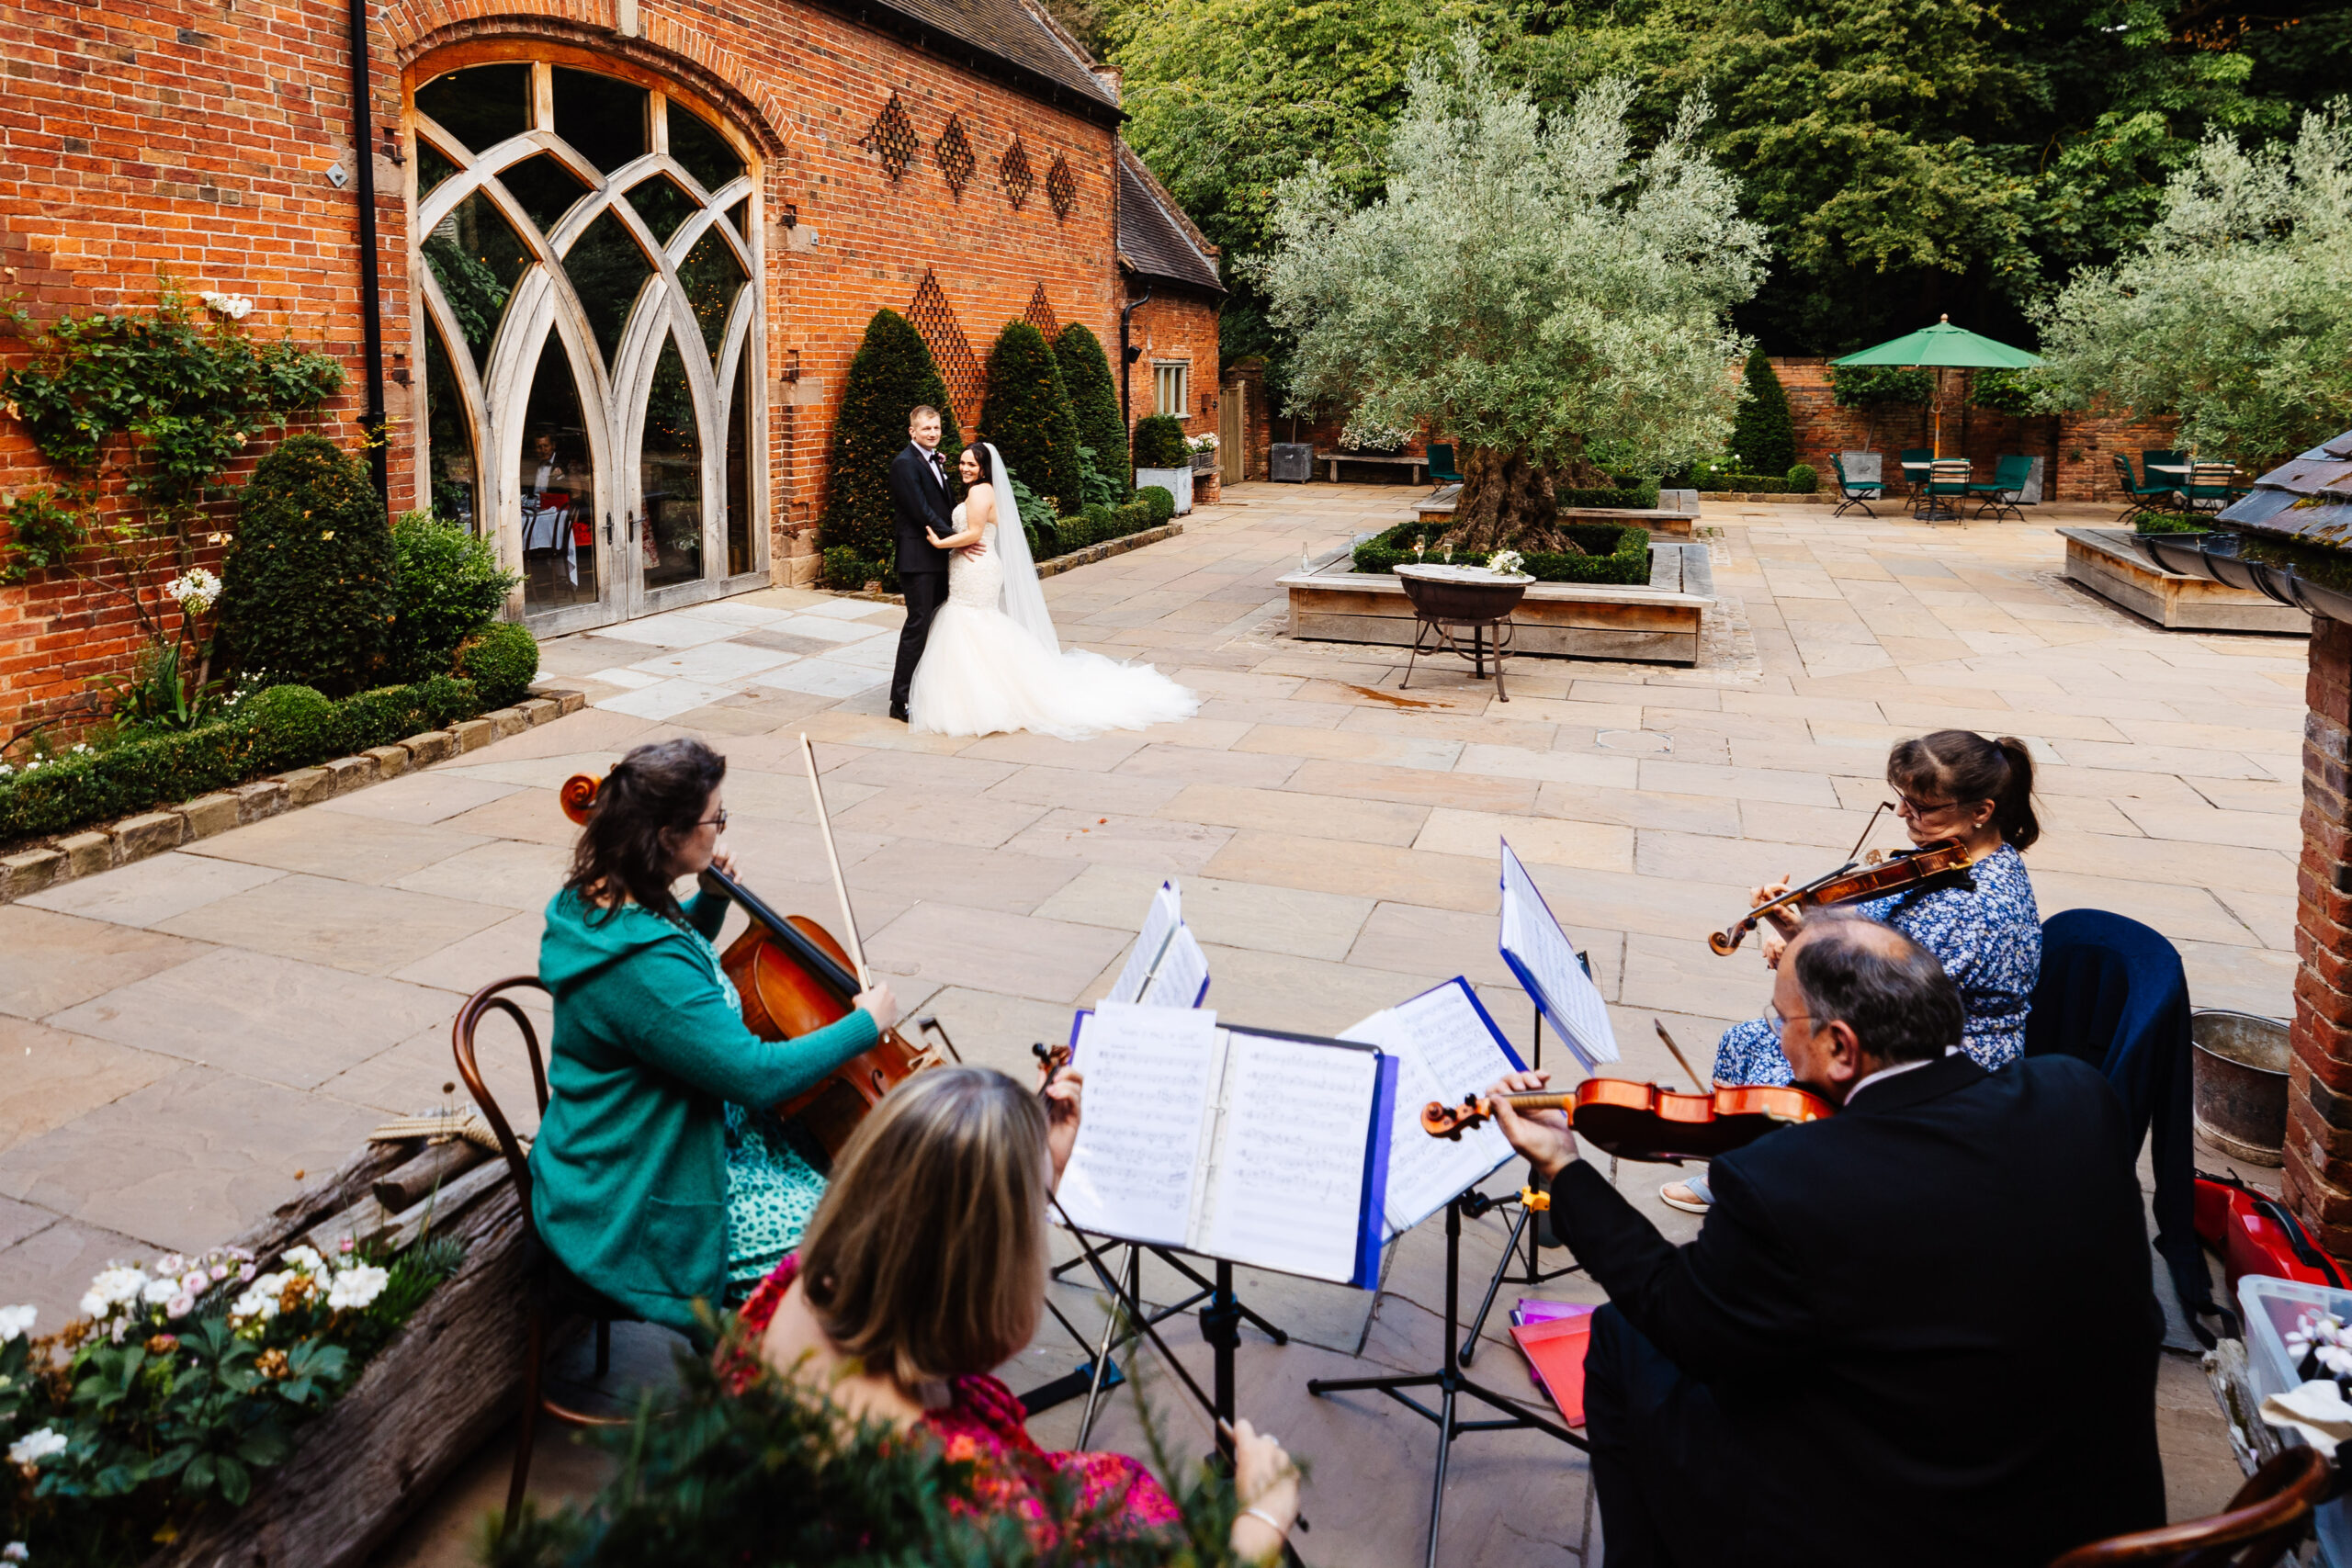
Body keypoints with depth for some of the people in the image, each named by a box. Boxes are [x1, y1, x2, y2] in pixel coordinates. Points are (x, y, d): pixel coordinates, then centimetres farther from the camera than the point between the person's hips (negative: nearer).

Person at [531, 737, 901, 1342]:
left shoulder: (603, 902, -1)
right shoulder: (642, 968, -32)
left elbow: (685, 957, 22)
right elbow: (757, 1074, -30)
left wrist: (712, 900, 2)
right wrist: (867, 1024, -17)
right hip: (645, 1204, -10)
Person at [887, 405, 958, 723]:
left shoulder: (935, 461, 16)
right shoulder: (905, 463, -13)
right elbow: (921, 511, -19)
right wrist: (956, 538, -18)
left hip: (940, 555, 9)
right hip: (918, 556, -9)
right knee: (918, 624, -8)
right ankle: (901, 701, -2)